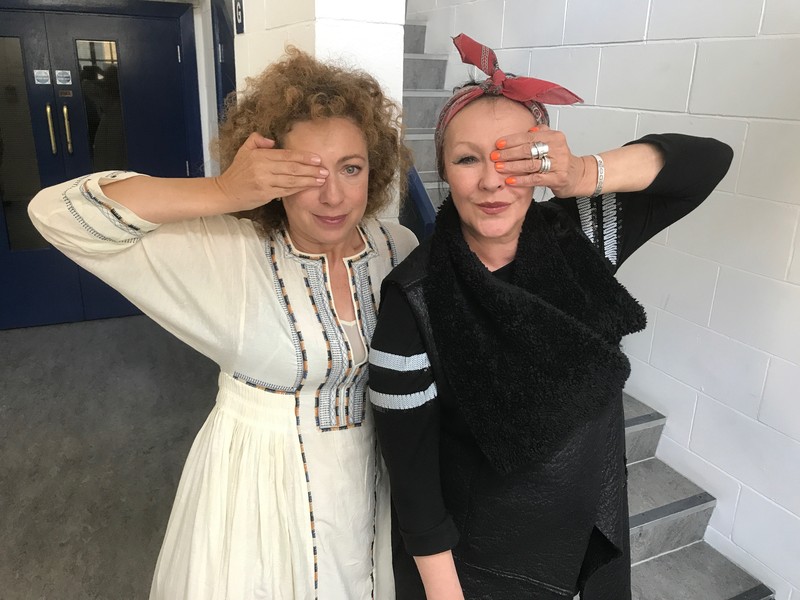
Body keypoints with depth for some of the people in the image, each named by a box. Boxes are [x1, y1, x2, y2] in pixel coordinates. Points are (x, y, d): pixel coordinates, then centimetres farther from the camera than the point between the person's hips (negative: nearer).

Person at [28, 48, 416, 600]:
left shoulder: (400, 247, -8)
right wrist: (222, 193, -34)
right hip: (260, 485, -3)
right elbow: (57, 211, -25)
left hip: (369, 472, 4)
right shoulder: (227, 252, -21)